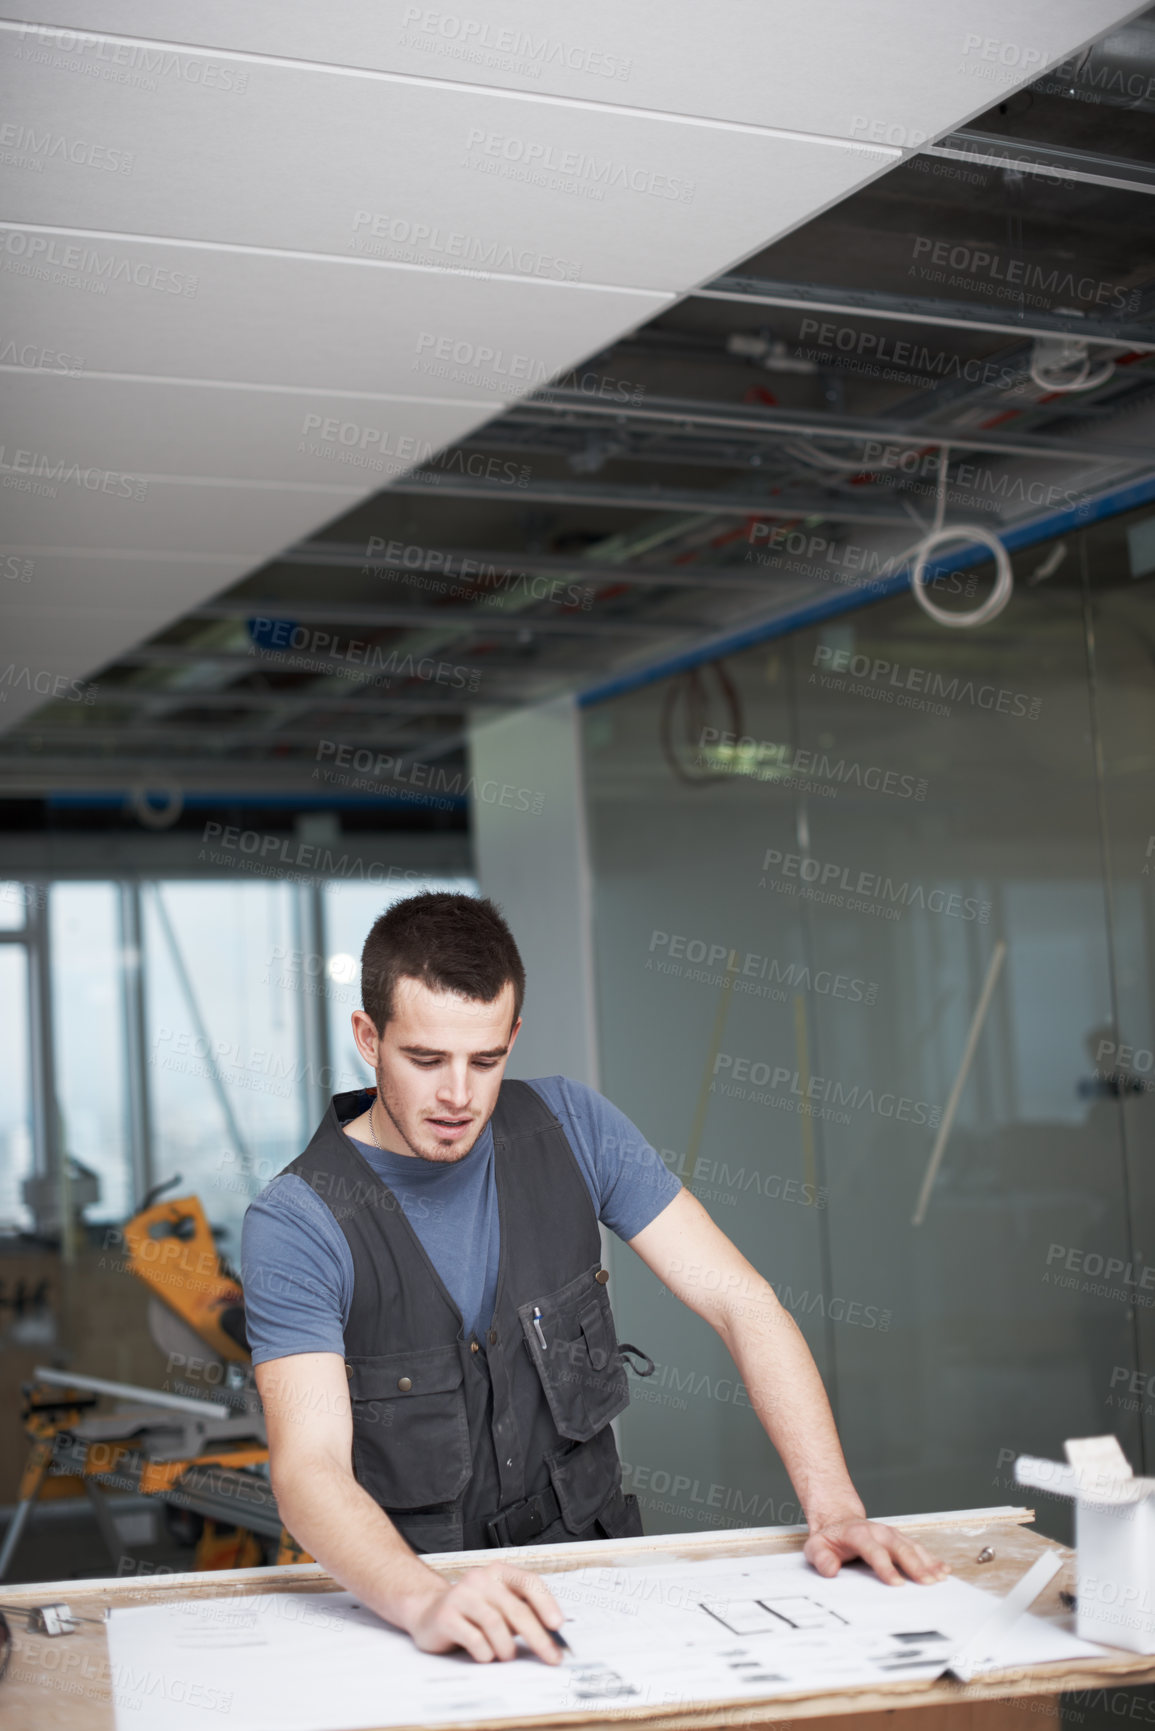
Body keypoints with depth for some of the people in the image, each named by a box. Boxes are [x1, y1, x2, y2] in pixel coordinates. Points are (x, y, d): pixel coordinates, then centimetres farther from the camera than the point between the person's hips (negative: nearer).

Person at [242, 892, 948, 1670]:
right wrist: (426, 1603, -45)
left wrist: (835, 1507, -18)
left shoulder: (569, 1127, -4)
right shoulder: (299, 1224, -15)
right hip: (401, 1592, -2)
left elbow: (739, 1300, -5)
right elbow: (309, 1468, -25)